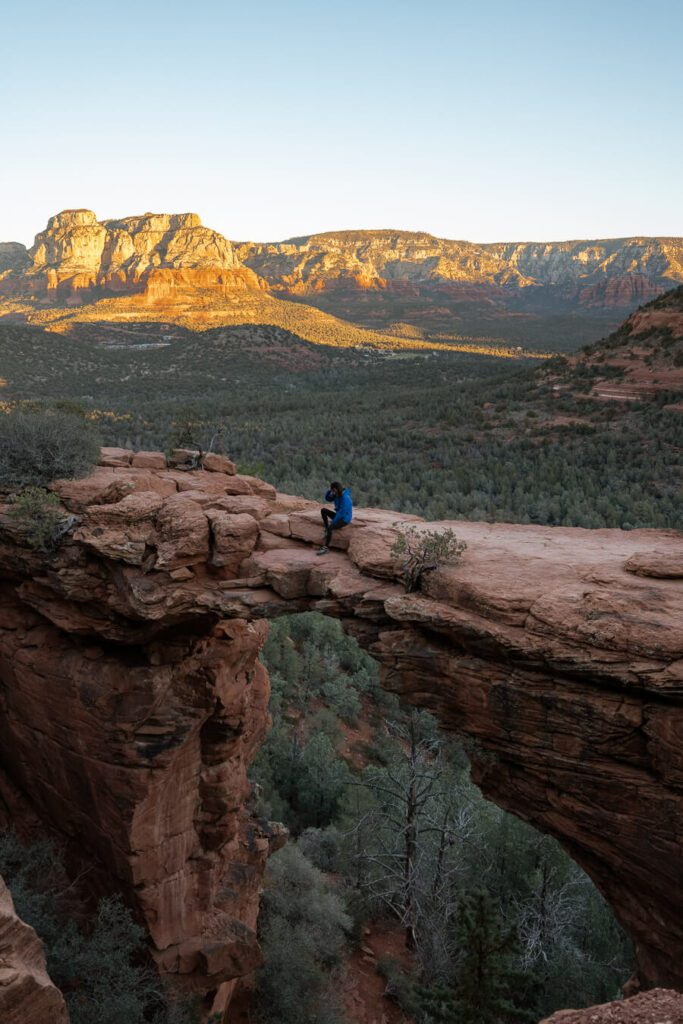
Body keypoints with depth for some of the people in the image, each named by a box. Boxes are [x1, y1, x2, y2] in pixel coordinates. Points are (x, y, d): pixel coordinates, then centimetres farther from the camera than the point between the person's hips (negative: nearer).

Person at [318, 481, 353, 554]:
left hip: (345, 519, -9)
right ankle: (326, 530, -1)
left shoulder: (345, 498, -26)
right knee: (323, 510, -4)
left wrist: (332, 522, -20)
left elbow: (342, 512, -26)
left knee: (330, 527, -29)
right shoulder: (336, 494, -2)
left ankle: (326, 548, -20)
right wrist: (329, 491, -7)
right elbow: (328, 499, 13)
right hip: (339, 515, 9)